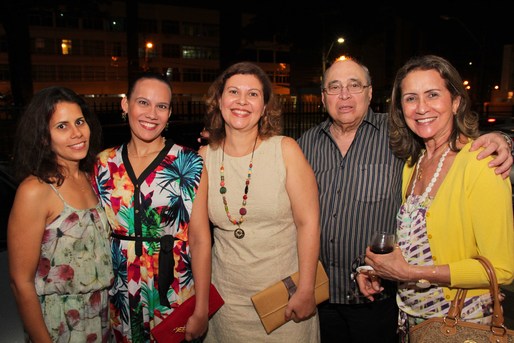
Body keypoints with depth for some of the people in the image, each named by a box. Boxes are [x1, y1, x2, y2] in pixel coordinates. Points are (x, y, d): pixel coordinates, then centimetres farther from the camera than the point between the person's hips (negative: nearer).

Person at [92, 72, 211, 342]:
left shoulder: (188, 163, -11)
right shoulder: (104, 163, 0)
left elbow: (199, 239, -13)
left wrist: (201, 312, -13)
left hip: (174, 297, -3)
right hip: (119, 297, 3)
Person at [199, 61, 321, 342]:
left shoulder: (285, 150, -11)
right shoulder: (204, 157, -4)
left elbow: (308, 223, -11)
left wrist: (305, 291, -12)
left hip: (285, 292, -1)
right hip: (228, 295, 2)